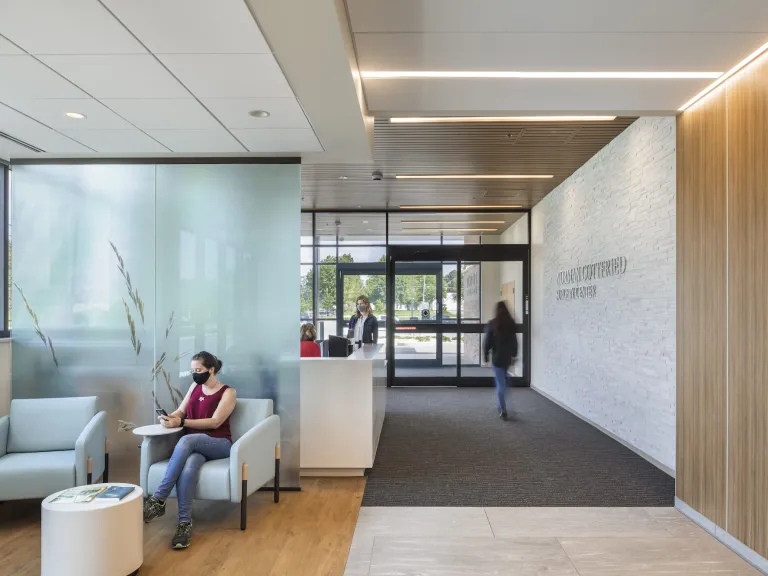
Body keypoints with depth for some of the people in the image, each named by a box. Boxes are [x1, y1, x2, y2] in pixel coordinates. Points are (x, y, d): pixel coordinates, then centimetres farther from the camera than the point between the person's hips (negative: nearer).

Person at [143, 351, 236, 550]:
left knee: (186, 440, -37)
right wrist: (168, 418, -10)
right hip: (194, 445, 4)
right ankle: (185, 523, -36)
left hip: (218, 444, -4)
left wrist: (181, 422, -20)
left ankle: (158, 500, -35)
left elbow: (215, 422, -13)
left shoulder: (228, 392, -2)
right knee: (188, 467, -35)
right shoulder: (195, 386, 17)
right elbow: (180, 411, 15)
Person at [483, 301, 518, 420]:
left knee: (500, 384, -1)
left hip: (497, 357, -4)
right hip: (508, 357, 4)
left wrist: (485, 355, 4)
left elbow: (487, 341, -7)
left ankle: (503, 411, -3)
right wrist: (514, 355, 18)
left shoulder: (492, 324, -10)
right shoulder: (511, 324, 0)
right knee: (503, 382, 20)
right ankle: (502, 406, 28)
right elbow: (515, 341, 7)